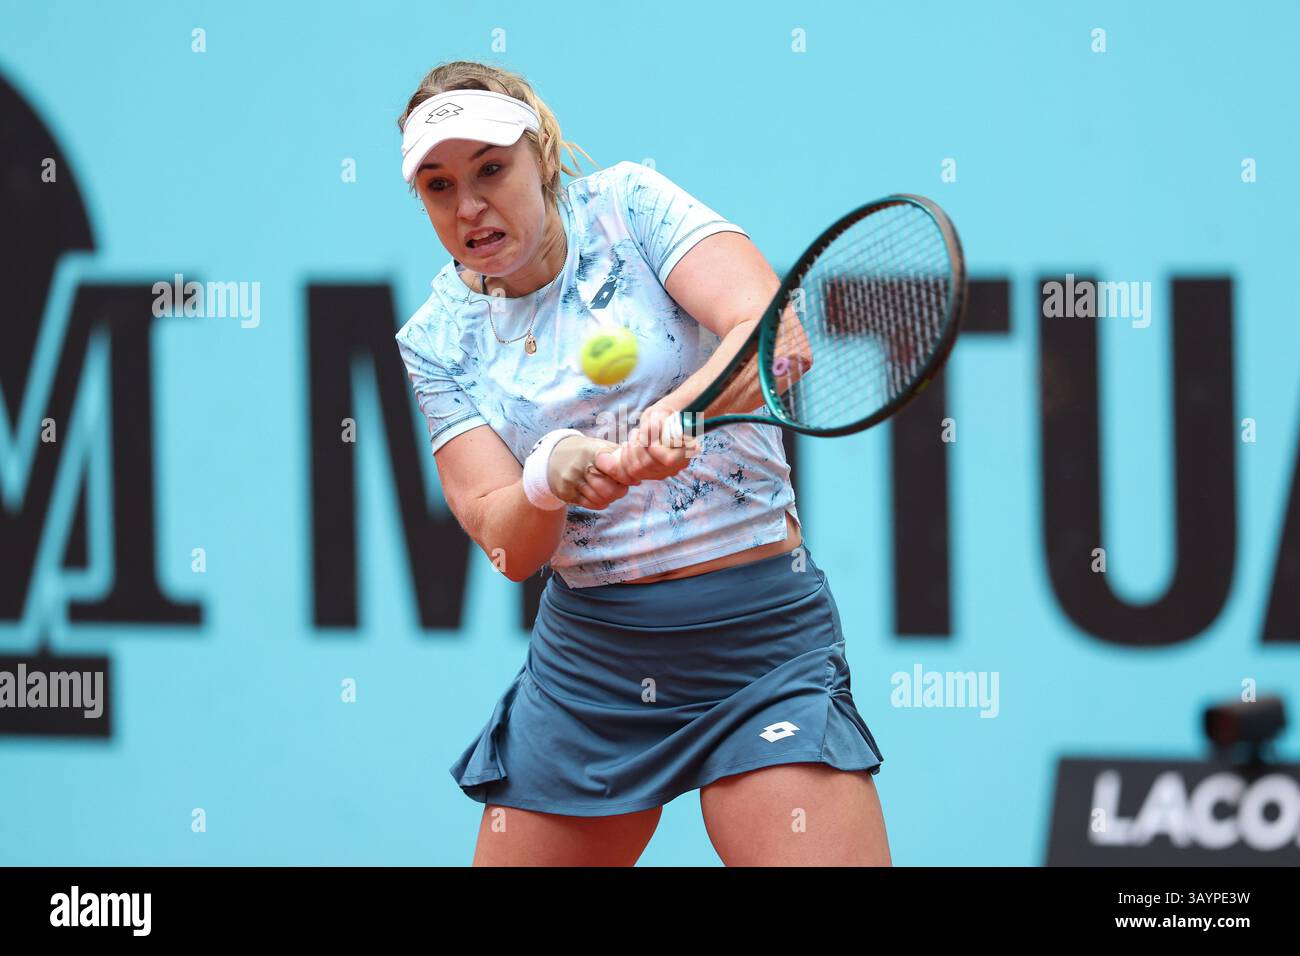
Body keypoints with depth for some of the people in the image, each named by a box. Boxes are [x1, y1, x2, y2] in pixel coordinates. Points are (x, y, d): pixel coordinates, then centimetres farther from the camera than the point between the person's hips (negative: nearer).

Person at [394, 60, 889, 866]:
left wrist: (675, 413, -37)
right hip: (585, 658, 4)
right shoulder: (438, 339, 5)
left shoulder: (629, 204, -2)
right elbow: (506, 545, -4)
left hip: (762, 646, -4)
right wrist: (550, 477, -26)